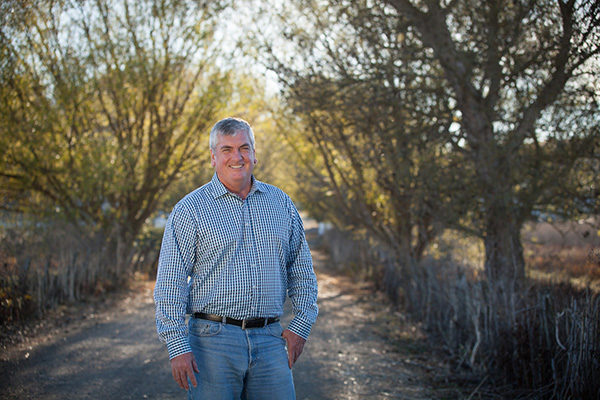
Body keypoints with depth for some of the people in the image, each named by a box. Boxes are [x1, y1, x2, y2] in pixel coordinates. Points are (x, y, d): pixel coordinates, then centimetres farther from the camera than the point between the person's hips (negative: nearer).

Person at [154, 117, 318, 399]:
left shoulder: (281, 203, 11)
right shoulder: (190, 210, -1)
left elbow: (302, 271, 18)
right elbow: (170, 285, -5)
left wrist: (301, 325, 8)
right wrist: (177, 347, -12)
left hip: (269, 339, 3)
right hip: (213, 340, -3)